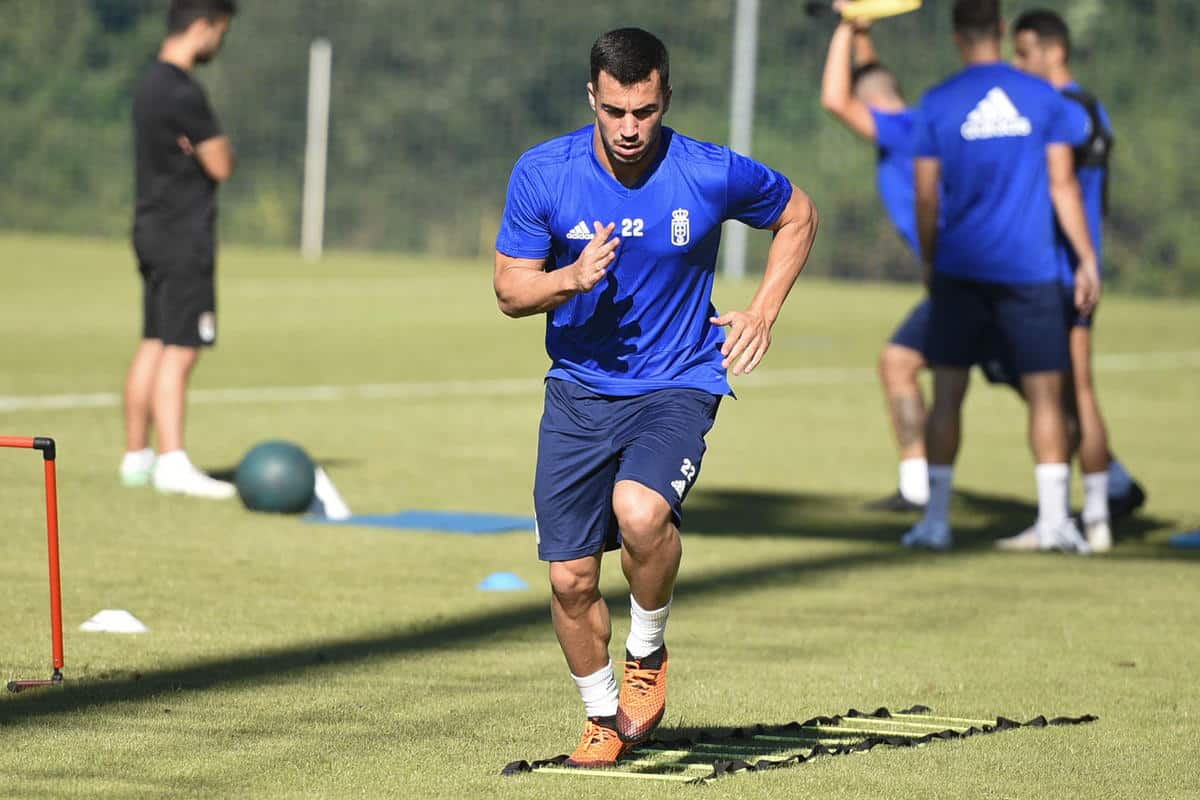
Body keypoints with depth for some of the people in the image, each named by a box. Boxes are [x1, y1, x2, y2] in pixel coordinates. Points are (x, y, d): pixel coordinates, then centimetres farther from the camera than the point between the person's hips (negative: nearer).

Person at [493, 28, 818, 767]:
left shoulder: (713, 175, -11)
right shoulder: (542, 174, -8)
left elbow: (798, 215, 9)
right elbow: (510, 290, -1)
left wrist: (763, 313, -1)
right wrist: (570, 279, -22)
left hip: (678, 385, -3)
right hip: (579, 389, 3)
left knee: (639, 513, -32)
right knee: (570, 578, 0)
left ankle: (648, 653, -2)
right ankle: (603, 717, 28)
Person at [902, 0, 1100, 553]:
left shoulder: (937, 104, 0)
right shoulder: (1042, 98, 1)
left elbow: (926, 200, 2)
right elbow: (1063, 185, 0)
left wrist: (930, 264, 15)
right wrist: (1087, 259, 5)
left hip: (960, 270, 0)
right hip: (1030, 272, 0)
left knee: (948, 394, 5)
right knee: (1046, 396, 4)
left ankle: (936, 519, 3)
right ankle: (1053, 519, -1)